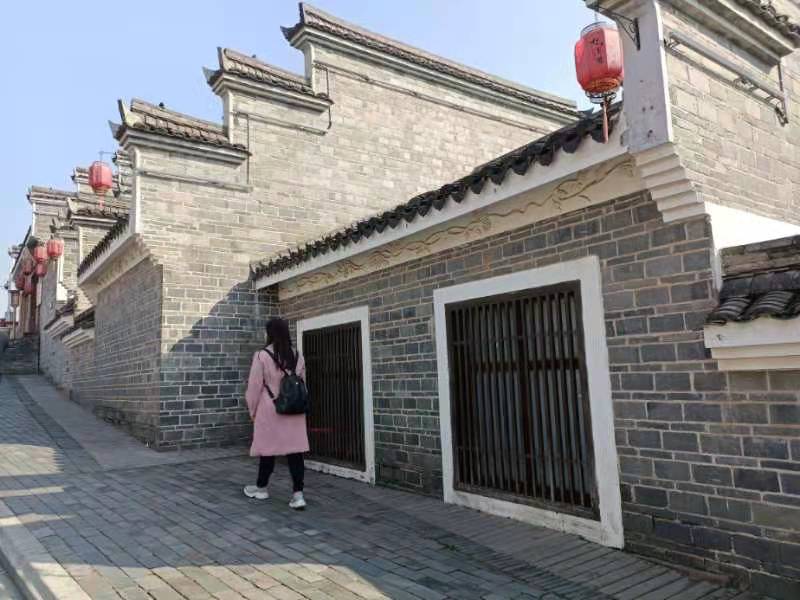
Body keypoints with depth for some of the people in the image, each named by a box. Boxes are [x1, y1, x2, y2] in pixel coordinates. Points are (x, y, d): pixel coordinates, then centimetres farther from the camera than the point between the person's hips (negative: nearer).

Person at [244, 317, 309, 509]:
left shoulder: (262, 356, -10)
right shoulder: (297, 356, 3)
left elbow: (255, 386, -6)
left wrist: (253, 410, 7)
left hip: (270, 410, -3)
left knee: (268, 449, 11)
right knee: (295, 450, 1)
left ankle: (261, 488, 29)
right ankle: (298, 494, -2)